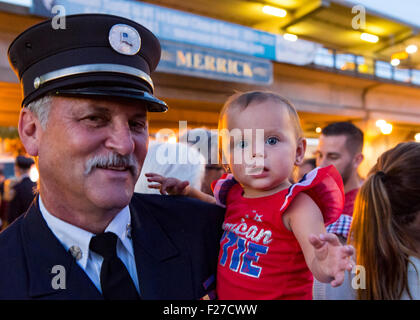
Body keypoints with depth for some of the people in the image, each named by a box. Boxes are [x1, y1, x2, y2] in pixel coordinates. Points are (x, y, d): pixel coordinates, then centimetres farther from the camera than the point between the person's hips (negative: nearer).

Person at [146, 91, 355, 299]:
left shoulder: (298, 205, -23)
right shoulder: (234, 193, -6)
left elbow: (316, 255, -34)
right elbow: (216, 206, 16)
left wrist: (324, 266, -55)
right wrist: (187, 192, 0)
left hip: (283, 294, -5)